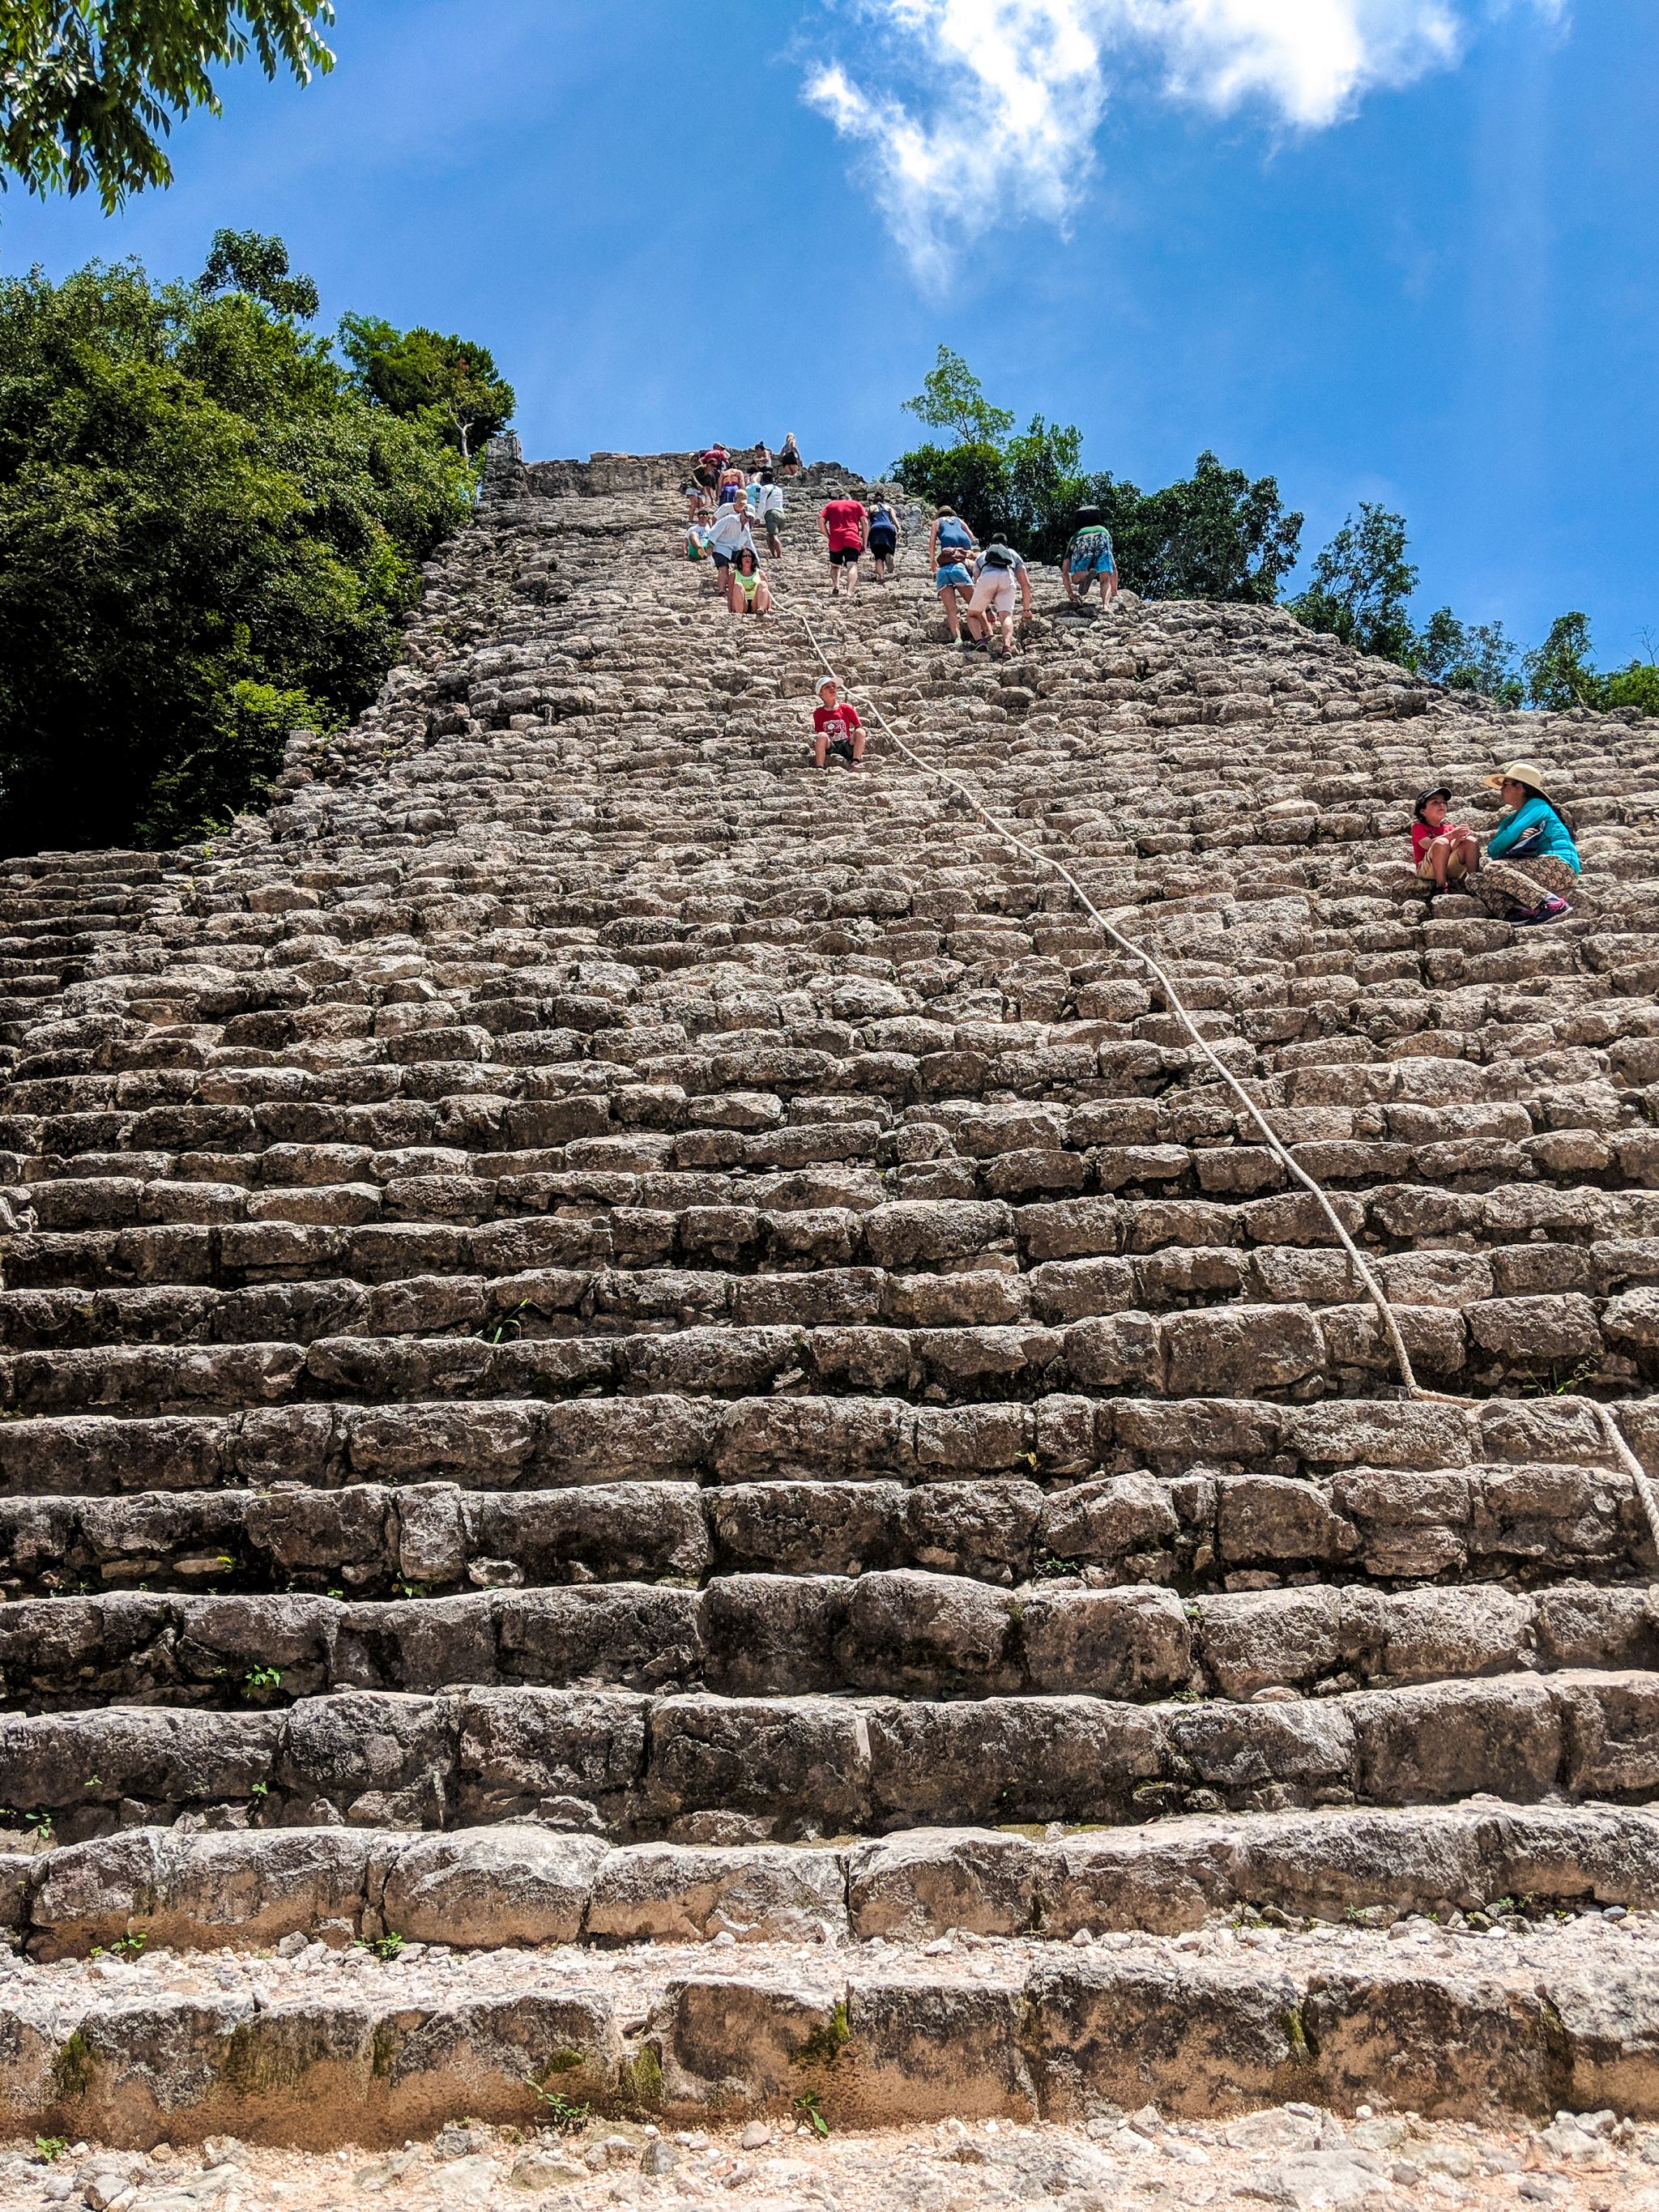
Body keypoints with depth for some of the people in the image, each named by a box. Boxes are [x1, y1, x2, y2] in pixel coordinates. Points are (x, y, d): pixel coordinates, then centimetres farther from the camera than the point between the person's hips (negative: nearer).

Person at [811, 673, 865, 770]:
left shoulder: (846, 709, 6)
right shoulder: (818, 713, 5)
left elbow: (859, 727, 11)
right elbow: (818, 734, 9)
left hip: (847, 746, 1)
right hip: (830, 747, -1)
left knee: (860, 732, -23)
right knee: (822, 736, -31)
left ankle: (855, 762, -30)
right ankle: (820, 768, -34)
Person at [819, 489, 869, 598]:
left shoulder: (830, 505, 21)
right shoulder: (857, 504, 20)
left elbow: (821, 522, 7)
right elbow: (865, 523, 8)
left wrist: (828, 537, 15)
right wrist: (864, 543, 10)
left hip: (835, 541, 2)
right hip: (852, 539, -1)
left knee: (835, 565, 22)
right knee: (852, 566, -13)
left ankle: (835, 585, -4)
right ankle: (850, 593, -35)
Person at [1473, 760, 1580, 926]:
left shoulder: (1537, 805, 3)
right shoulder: (1511, 819, 27)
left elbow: (1510, 835, -11)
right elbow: (1492, 850, 11)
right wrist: (1518, 838, -5)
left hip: (1560, 867, -8)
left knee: (1493, 869, -24)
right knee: (1480, 882, -1)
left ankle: (1552, 903, -32)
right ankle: (1516, 911, -26)